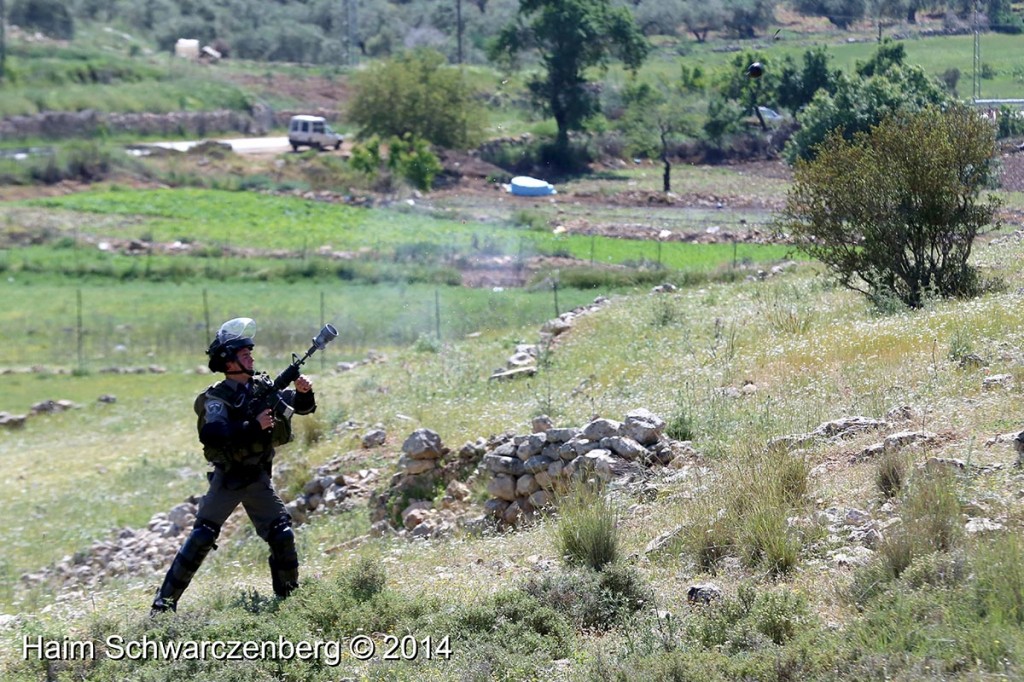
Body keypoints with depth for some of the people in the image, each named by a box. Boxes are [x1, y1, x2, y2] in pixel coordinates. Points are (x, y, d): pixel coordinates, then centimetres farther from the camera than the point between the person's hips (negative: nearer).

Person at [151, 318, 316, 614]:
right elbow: (211, 435, -31)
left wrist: (304, 392, -14)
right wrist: (254, 426, -34)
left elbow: (304, 408, 8)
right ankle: (165, 602, -6)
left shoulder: (263, 387, 2)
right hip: (227, 479, -5)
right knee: (202, 537, -10)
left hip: (258, 478, 5)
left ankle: (289, 596, 14)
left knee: (282, 535, -1)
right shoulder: (217, 398, -13)